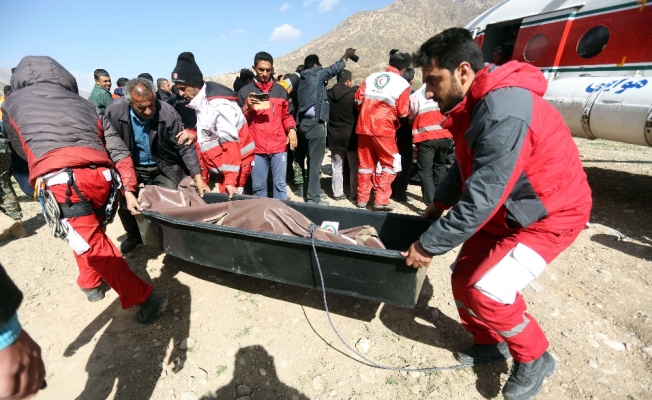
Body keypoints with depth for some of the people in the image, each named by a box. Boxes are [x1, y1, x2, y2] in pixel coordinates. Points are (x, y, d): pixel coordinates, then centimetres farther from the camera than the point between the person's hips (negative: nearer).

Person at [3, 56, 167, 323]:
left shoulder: (13, 104, 22)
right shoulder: (85, 105, 26)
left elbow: (23, 151, 29)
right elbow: (119, 151, 16)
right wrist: (128, 190, 13)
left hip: (60, 182, -4)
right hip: (101, 177, 4)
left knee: (93, 245, 1)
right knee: (90, 233, 27)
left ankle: (144, 298, 2)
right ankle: (91, 284, 42)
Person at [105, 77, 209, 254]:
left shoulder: (168, 113, -23)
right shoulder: (114, 112, -21)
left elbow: (185, 147, -19)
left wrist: (198, 177, -25)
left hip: (163, 168, -1)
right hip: (131, 166, 1)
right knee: (125, 202, -2)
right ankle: (133, 235, 30)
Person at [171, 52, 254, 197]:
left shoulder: (219, 104, -23)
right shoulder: (200, 101, 4)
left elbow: (230, 143, -27)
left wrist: (231, 180, -29)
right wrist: (195, 134, -4)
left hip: (237, 163, -8)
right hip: (220, 163, 8)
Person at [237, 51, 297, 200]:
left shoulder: (280, 90, 11)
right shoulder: (245, 91, 6)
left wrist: (291, 129, -1)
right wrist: (247, 108, -12)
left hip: (279, 146, 1)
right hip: (256, 147, -1)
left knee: (280, 184, 5)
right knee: (258, 186, 6)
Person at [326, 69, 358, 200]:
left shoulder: (328, 94, 2)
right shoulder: (353, 94, -11)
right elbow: (359, 113, -5)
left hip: (334, 136, 4)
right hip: (350, 136, -4)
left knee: (336, 167, 9)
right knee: (354, 166, 8)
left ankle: (338, 193, 13)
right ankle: (355, 193, 13)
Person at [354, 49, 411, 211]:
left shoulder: (371, 77, 9)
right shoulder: (402, 84, -3)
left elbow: (358, 99, 8)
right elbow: (403, 112, -6)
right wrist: (409, 111, 16)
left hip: (364, 126, 5)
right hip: (383, 129, -5)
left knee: (365, 163, 13)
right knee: (391, 164, 7)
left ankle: (362, 199, 19)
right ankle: (381, 200, 2)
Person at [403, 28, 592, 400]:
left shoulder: (503, 114, -32)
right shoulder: (474, 104, 0)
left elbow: (480, 200, -33)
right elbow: (465, 166, 13)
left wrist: (428, 245, -24)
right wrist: (439, 203, 10)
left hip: (549, 214, -8)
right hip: (503, 211, 9)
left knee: (487, 290, -16)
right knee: (463, 279, 6)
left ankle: (534, 359, 14)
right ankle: (489, 342, 32)